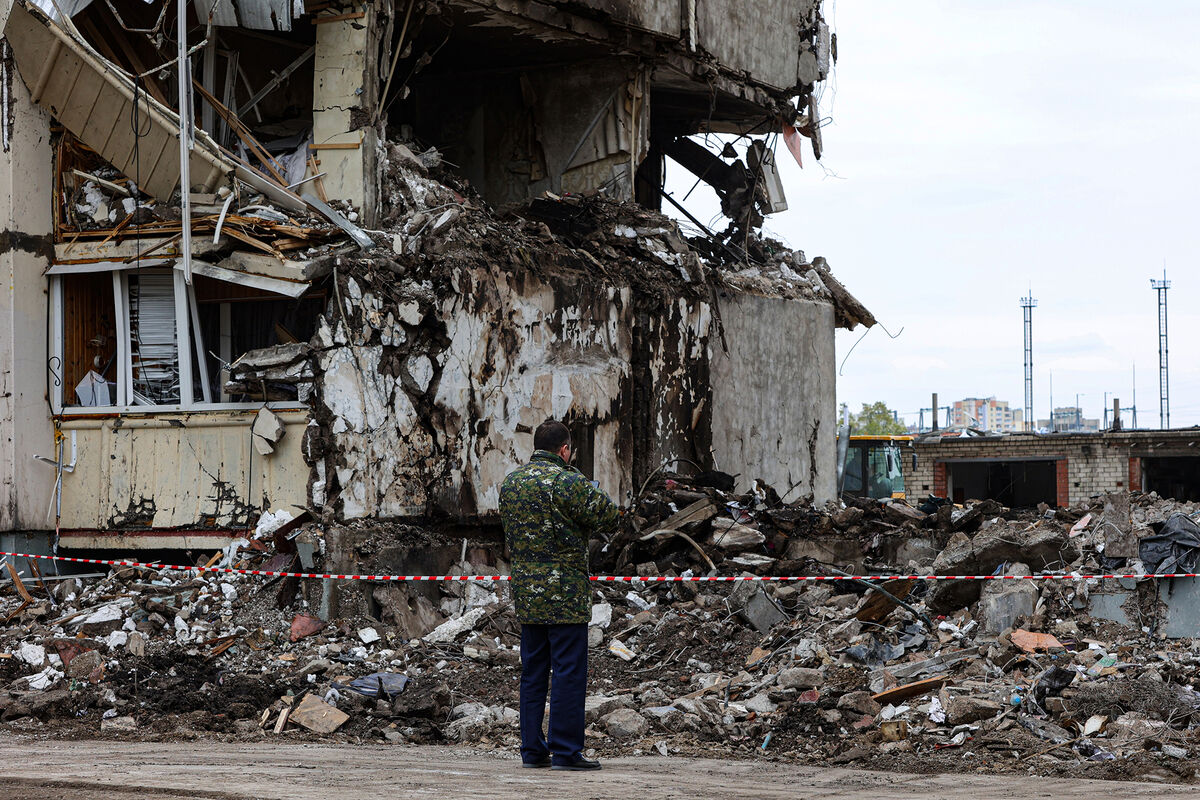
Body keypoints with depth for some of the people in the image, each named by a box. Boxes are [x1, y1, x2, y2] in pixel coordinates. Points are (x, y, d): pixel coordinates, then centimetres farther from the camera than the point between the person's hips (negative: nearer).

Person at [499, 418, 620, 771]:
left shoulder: (509, 483, 9)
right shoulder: (568, 482, -13)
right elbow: (609, 519, -9)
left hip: (525, 593, 7)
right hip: (565, 593, -7)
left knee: (533, 672, 12)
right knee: (569, 672, -2)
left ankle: (532, 749, 14)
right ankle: (565, 751, -3)